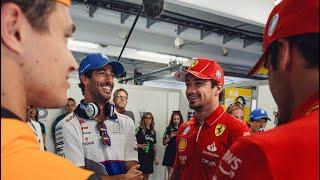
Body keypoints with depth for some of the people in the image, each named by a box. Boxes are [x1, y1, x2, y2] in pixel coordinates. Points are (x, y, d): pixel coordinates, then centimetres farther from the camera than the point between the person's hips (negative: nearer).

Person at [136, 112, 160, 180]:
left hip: (150, 156, 5)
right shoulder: (139, 130, -5)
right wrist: (140, 146, -24)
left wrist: (155, 156, 14)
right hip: (141, 156, -5)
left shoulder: (153, 132, 12)